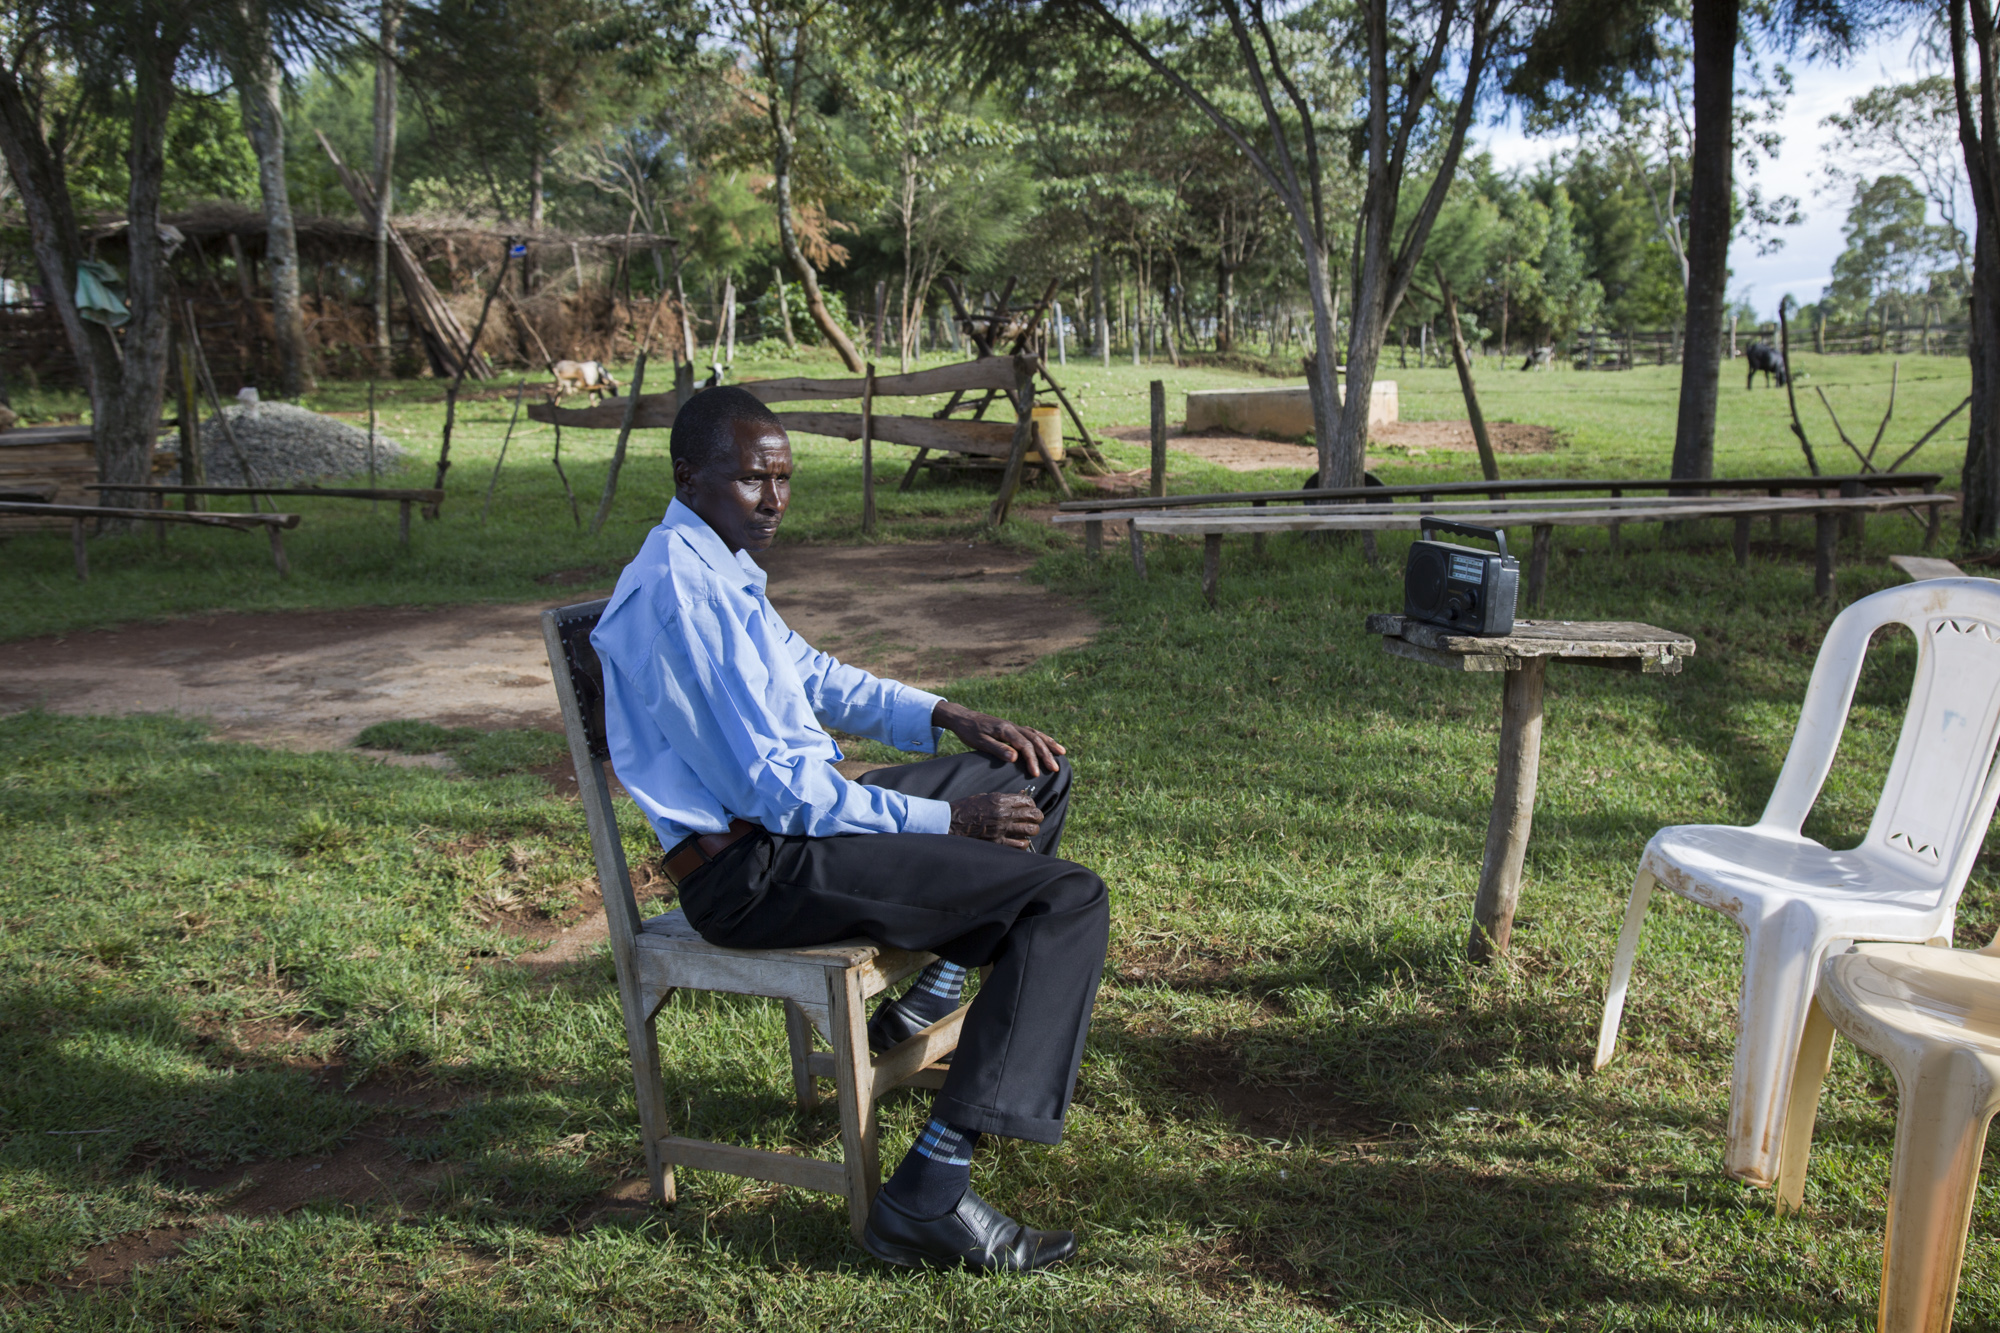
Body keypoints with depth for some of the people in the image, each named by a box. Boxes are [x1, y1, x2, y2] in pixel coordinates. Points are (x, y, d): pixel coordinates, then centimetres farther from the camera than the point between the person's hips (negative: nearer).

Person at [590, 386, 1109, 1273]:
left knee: (1034, 776, 20)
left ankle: (929, 1002, 16)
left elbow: (816, 679, 24)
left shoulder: (718, 569, 12)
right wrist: (949, 821, -17)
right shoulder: (680, 595, -20)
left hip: (792, 822, 10)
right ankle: (928, 1198, -21)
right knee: (1069, 900, -18)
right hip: (751, 874, -10)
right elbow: (773, 790, -23)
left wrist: (947, 718, 10)